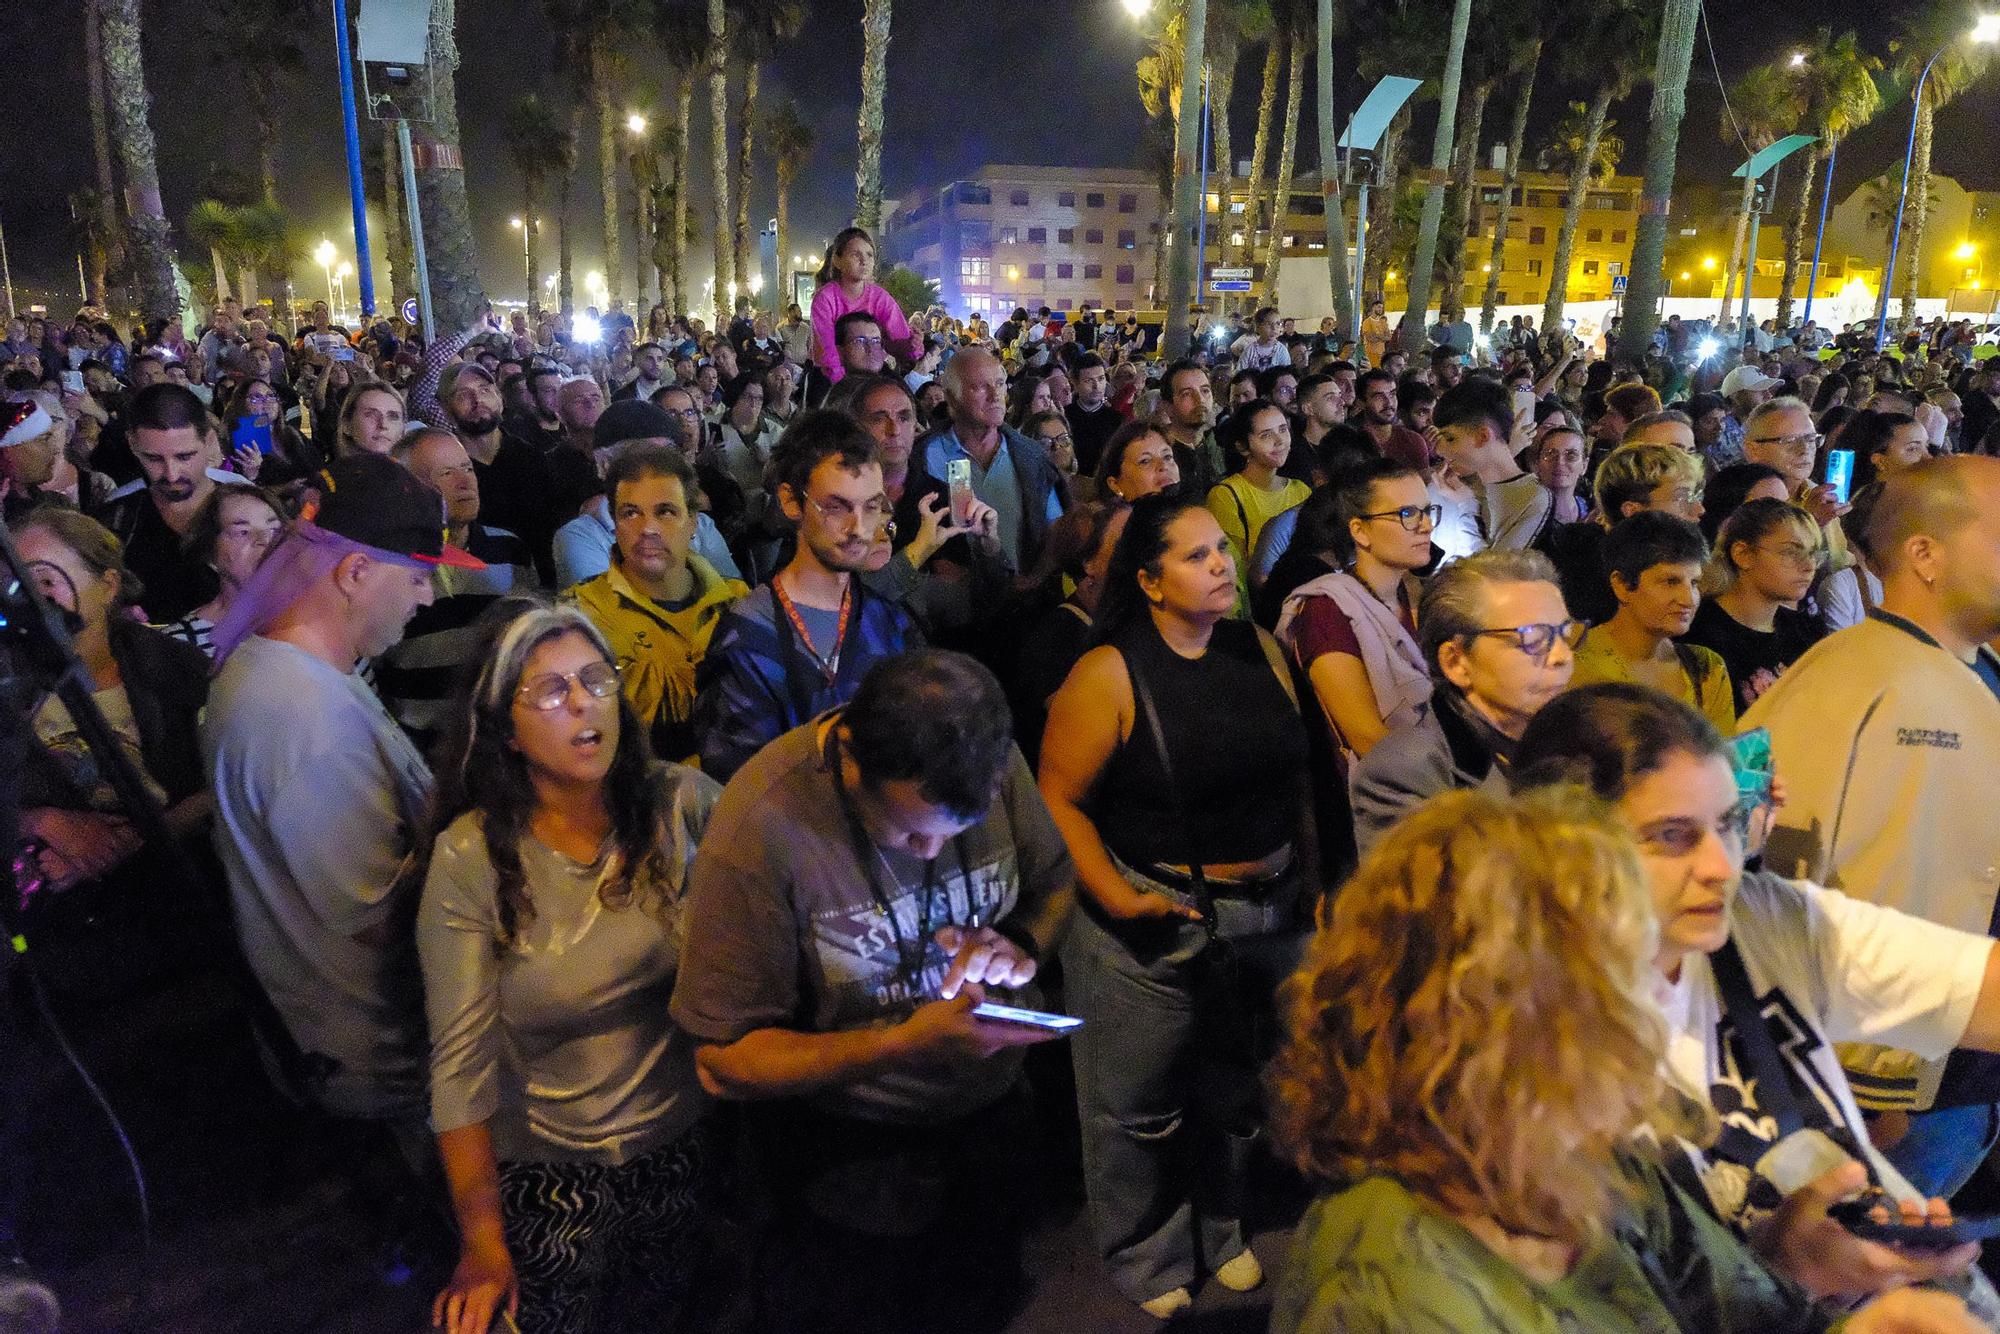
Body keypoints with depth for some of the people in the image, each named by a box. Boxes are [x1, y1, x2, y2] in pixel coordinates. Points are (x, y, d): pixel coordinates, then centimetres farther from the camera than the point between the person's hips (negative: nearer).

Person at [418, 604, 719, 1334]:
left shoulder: (682, 804, -11)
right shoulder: (469, 858, -15)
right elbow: (461, 1060, -13)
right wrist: (483, 1246, -11)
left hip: (690, 1145, 2)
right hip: (548, 1177, -1)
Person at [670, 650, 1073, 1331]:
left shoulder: (991, 761, -17)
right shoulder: (760, 825, -31)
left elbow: (1054, 880, 1)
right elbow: (724, 1059, -24)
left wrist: (1022, 945, -21)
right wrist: (904, 1045, -36)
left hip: (992, 1115, 5)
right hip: (853, 1165, -4)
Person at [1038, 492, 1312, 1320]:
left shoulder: (1258, 649, 3)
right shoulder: (1110, 674, -14)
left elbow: (1291, 775, 10)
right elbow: (1058, 798, -14)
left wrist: (1310, 880, 6)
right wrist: (1116, 897, -21)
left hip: (1266, 913, 5)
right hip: (1156, 919, -5)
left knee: (1235, 1092, 21)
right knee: (1138, 1106, 10)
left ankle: (1220, 1232, 45)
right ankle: (1147, 1259, 34)